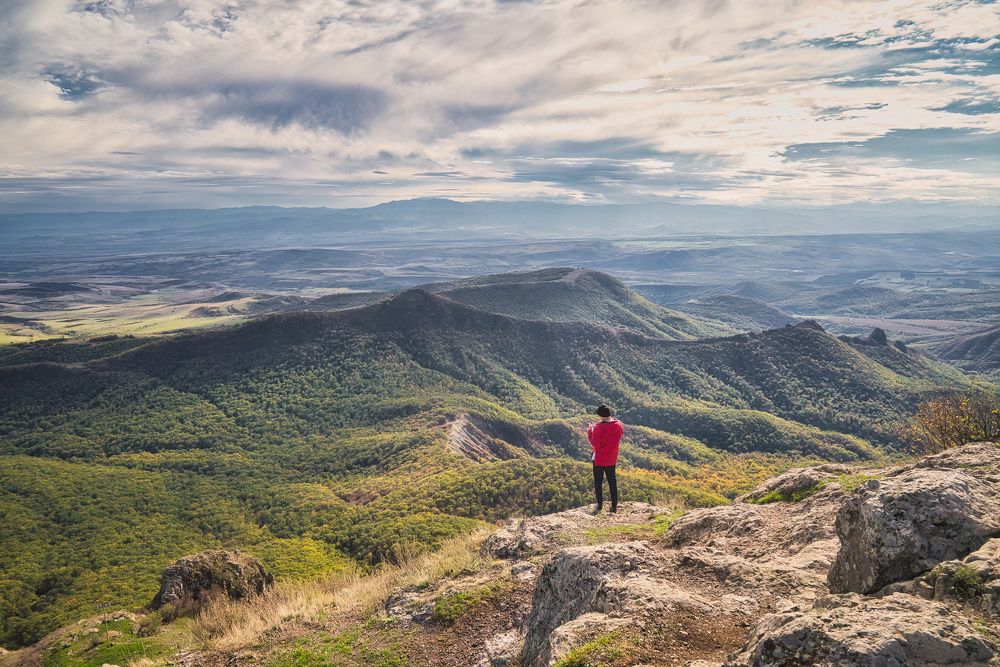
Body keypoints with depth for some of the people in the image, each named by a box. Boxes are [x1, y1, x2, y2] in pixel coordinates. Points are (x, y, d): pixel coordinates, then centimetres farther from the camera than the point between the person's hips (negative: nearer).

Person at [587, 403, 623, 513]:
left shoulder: (600, 427, -24)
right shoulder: (618, 425, -5)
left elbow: (596, 444, -21)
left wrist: (590, 431, -9)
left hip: (599, 459, -5)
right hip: (612, 459, 5)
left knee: (598, 482, 8)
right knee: (612, 481, 15)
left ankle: (600, 504, 9)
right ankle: (614, 505, 17)